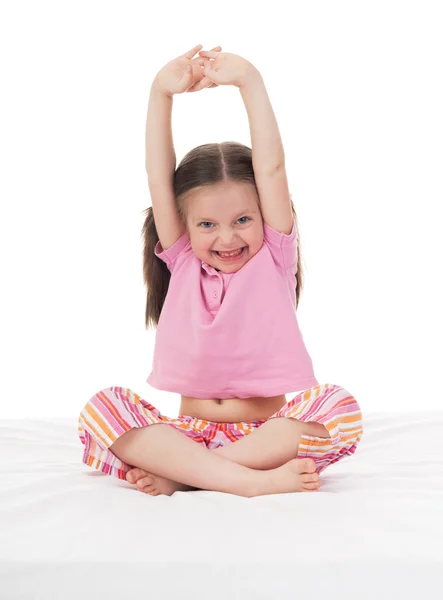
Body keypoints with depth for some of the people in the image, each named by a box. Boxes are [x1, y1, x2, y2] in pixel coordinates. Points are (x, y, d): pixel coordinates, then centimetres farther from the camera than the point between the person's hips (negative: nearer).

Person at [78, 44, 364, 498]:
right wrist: (161, 93, -9)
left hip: (269, 429, -1)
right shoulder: (183, 263, 8)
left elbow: (271, 170, -8)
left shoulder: (273, 258, 2)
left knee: (338, 407, -31)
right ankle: (254, 479, -31)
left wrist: (249, 81, -11)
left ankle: (180, 472, -27)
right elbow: (158, 179, -1)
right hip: (190, 428, 2)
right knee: (101, 408, -23)